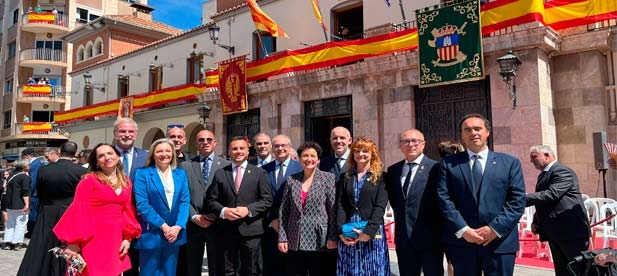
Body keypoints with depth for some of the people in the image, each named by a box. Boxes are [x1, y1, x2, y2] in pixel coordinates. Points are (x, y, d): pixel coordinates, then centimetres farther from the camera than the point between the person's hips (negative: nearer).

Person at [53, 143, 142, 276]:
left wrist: (128, 237, 3)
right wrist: (74, 242, -12)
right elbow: (79, 210, -9)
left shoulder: (126, 182, 10)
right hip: (93, 240, -4)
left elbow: (128, 210, 11)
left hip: (116, 240, 5)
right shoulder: (89, 180, -5)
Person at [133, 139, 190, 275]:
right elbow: (142, 204, -11)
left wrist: (178, 226, -11)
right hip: (151, 234, -3)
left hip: (175, 232, 4)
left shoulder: (181, 174, 8)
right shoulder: (142, 173, -3)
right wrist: (163, 226, -15)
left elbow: (185, 201, 2)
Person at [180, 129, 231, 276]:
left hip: (217, 223, -1)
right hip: (192, 224, 2)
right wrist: (194, 216, -8)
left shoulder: (226, 164, 3)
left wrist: (216, 216, -10)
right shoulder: (185, 166, 8)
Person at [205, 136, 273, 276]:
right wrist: (223, 211, -13)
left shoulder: (259, 173, 4)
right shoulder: (220, 174, 8)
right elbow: (211, 200, 6)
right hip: (227, 230, 2)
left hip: (250, 230, -1)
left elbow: (267, 200, -1)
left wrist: (248, 210, -15)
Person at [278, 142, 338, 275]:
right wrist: (282, 238, 1)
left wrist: (333, 237, -9)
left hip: (319, 241, -2)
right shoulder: (291, 180, 7)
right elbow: (283, 211, 7)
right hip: (294, 242, 3)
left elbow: (334, 210, -4)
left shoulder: (328, 178, 0)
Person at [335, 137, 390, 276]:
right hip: (348, 233, 3)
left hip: (373, 232, -3)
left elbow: (380, 206, -8)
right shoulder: (345, 178, 11)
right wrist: (341, 231, -8)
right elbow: (340, 205, 4)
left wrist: (369, 231, -18)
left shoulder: (380, 177, 1)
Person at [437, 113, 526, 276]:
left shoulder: (510, 163, 8)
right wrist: (463, 230, -13)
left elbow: (517, 201, 0)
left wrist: (495, 228, -11)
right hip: (461, 241, 0)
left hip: (500, 241, 0)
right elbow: (444, 199, -3)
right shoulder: (448, 164, 6)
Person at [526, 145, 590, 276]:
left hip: (571, 229, -9)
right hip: (554, 231, 9)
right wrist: (536, 221, 3)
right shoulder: (543, 175, 15)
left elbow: (551, 194, -27)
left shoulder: (563, 171, -13)